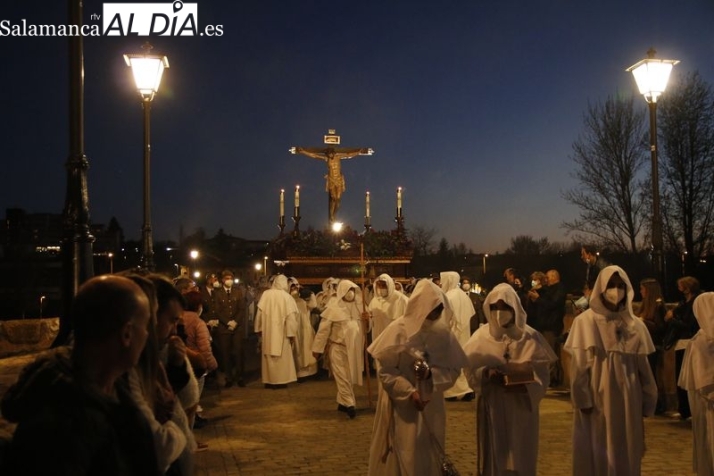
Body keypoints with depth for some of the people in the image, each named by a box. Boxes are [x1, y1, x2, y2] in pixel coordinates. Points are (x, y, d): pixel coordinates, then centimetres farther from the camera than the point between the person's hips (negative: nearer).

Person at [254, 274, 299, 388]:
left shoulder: (266, 294, -5)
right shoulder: (287, 297, -11)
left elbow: (260, 312, -1)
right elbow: (291, 316, -12)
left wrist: (259, 328, 8)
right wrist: (291, 333, -6)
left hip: (267, 331, 2)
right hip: (281, 332, -2)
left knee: (268, 356, 11)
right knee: (282, 356, 7)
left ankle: (269, 381, 15)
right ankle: (280, 381, 8)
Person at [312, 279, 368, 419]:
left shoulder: (357, 307, 6)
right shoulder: (334, 307, -9)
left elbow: (363, 328, 13)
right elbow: (323, 329, -11)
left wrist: (365, 320, -10)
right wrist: (317, 348, -12)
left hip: (353, 347, 5)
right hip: (338, 347, -5)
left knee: (348, 377, 12)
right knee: (342, 377, -7)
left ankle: (342, 402, 23)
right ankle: (349, 404, -3)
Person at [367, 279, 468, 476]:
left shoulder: (443, 332, -4)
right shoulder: (398, 330, -13)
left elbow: (453, 370, -2)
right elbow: (385, 372, -11)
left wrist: (431, 374, -20)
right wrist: (409, 392, -21)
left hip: (431, 407, 3)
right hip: (401, 407, -3)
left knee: (430, 457, 14)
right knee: (403, 457, 5)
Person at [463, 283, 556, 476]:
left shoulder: (530, 337, -3)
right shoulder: (481, 336, 0)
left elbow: (541, 375, -3)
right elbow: (470, 368, 1)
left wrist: (523, 385, -21)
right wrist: (486, 374, -19)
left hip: (522, 408, 0)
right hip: (492, 408, 1)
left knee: (520, 458, 7)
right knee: (494, 455, 7)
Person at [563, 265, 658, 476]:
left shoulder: (635, 325, 7)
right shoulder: (585, 322, -5)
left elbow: (642, 366, 8)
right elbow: (579, 365, -7)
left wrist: (646, 401, 6)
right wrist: (583, 400, -13)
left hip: (627, 401, 4)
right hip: (596, 399, -4)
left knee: (627, 454, 10)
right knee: (597, 456, 2)